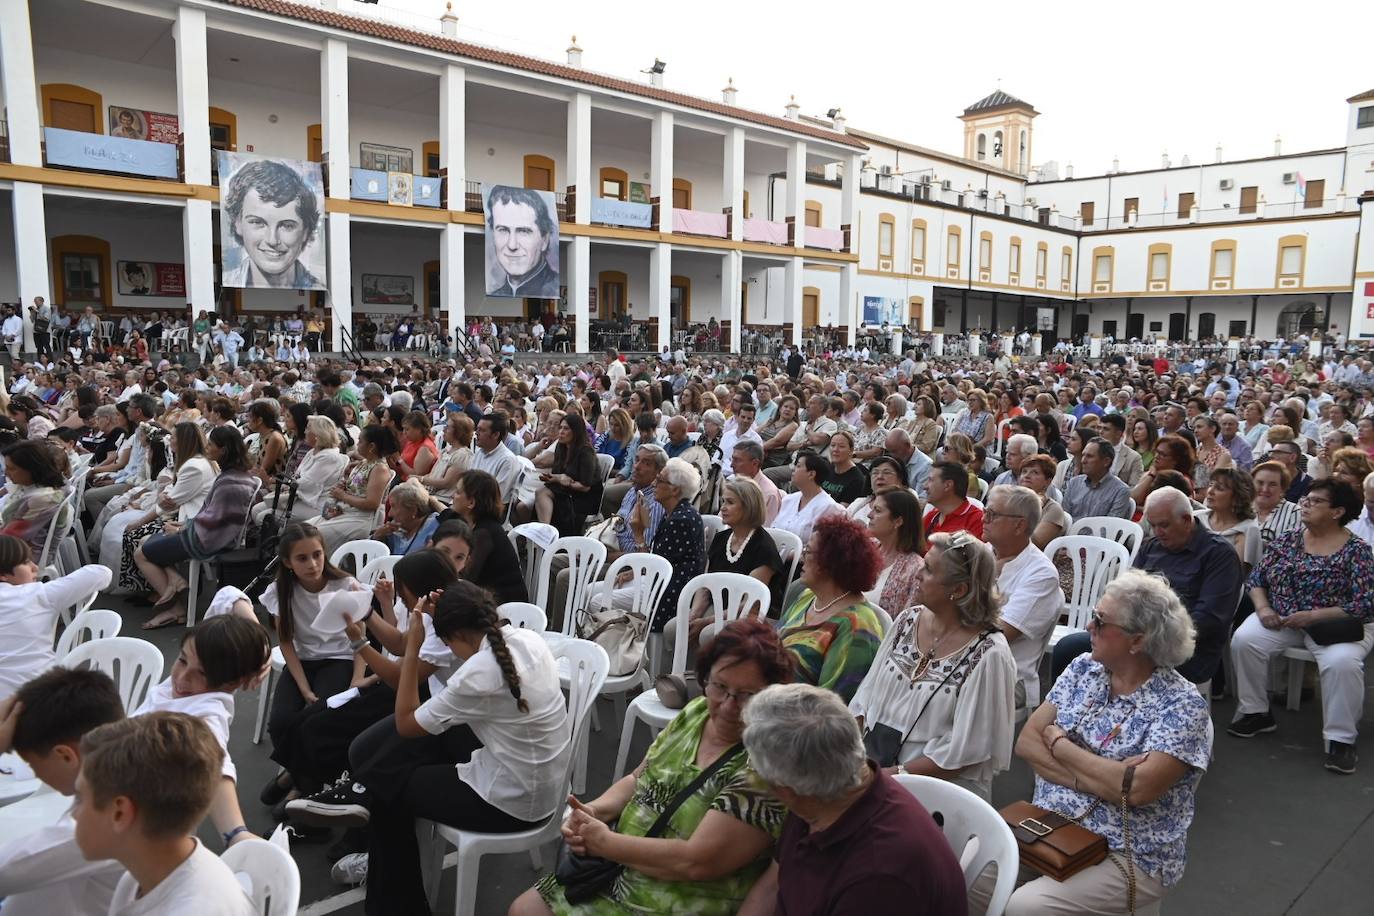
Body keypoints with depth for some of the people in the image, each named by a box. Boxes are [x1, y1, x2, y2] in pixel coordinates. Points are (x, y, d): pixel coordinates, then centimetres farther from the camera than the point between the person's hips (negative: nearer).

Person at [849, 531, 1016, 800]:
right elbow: (867, 695, 10)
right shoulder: (908, 620, 6)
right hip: (871, 764, 6)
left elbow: (966, 751, -13)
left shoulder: (988, 655, -13)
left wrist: (896, 775, -16)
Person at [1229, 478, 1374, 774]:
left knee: (1341, 661, -34)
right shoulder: (1288, 541, 6)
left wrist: (1312, 616, -21)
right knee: (1244, 640, -21)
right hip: (1280, 617, 4)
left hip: (1335, 624, -4)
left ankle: (1341, 739, -15)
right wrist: (1262, 608, -9)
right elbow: (1257, 578, 11)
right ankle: (1255, 713, -3)